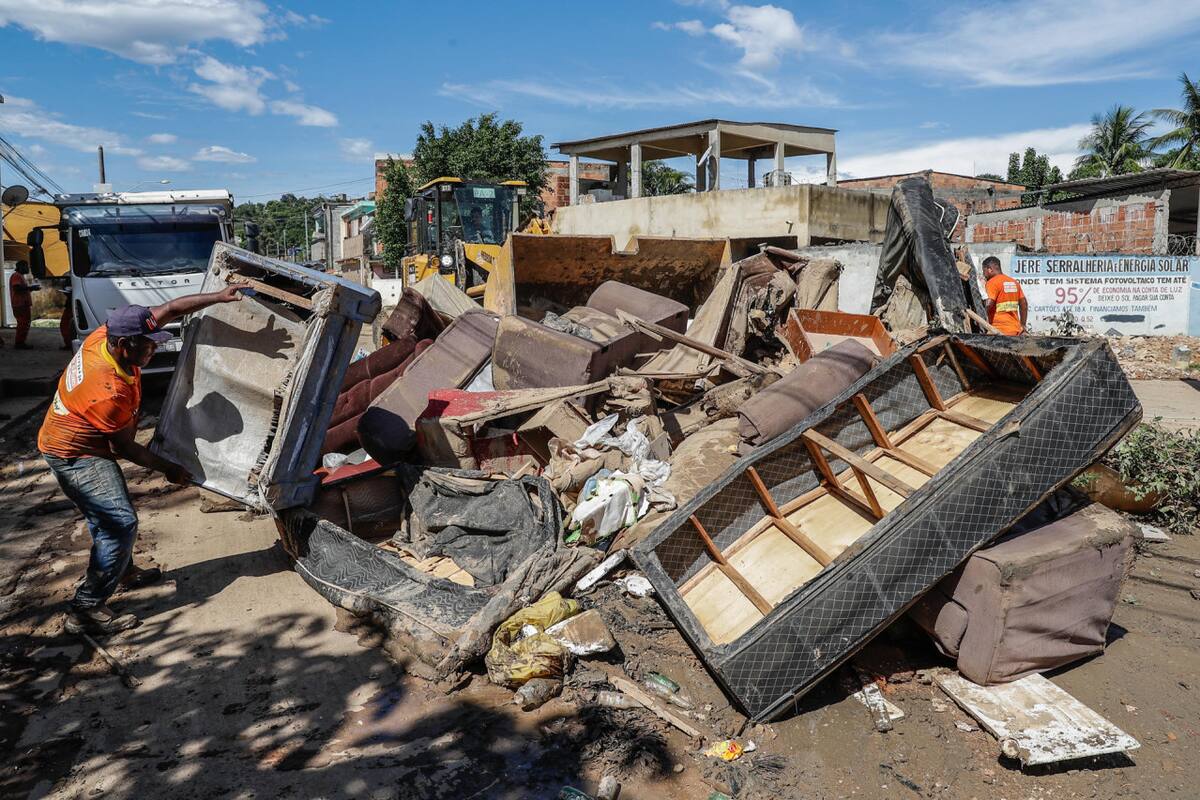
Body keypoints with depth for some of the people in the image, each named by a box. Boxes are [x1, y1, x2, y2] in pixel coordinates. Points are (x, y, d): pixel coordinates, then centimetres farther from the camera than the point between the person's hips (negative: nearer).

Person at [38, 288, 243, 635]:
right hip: (75, 456, -10)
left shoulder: (106, 335, -13)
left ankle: (123, 572, 44)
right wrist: (168, 468, -8)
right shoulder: (110, 392, -34)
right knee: (120, 523, -16)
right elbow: (125, 448, -19)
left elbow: (169, 309, -5)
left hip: (66, 442, 10)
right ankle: (86, 610, -12)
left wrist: (220, 297, -8)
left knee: (107, 518, 24)